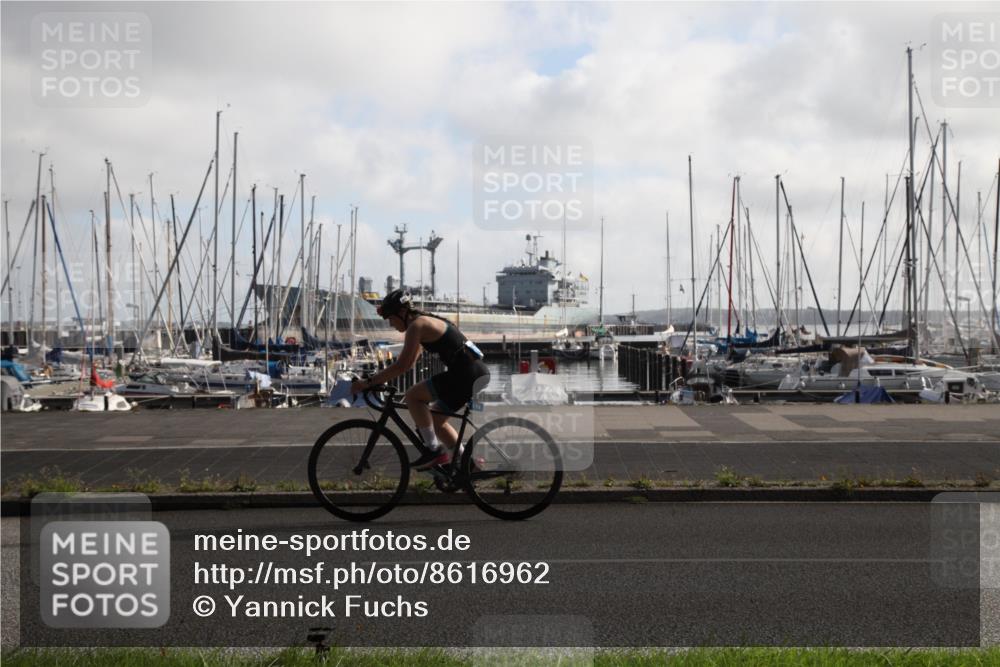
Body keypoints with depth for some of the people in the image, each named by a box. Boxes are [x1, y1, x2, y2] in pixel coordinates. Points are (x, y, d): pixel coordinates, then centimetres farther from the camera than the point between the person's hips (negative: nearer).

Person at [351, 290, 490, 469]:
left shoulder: (416, 325, -10)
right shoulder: (425, 322, 20)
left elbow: (401, 366, -16)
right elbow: (408, 363, 25)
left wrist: (368, 382, -11)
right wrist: (381, 377, 20)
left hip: (466, 373, -10)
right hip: (478, 373, 10)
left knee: (412, 396, -9)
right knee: (436, 420, 18)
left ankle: (435, 451, -6)